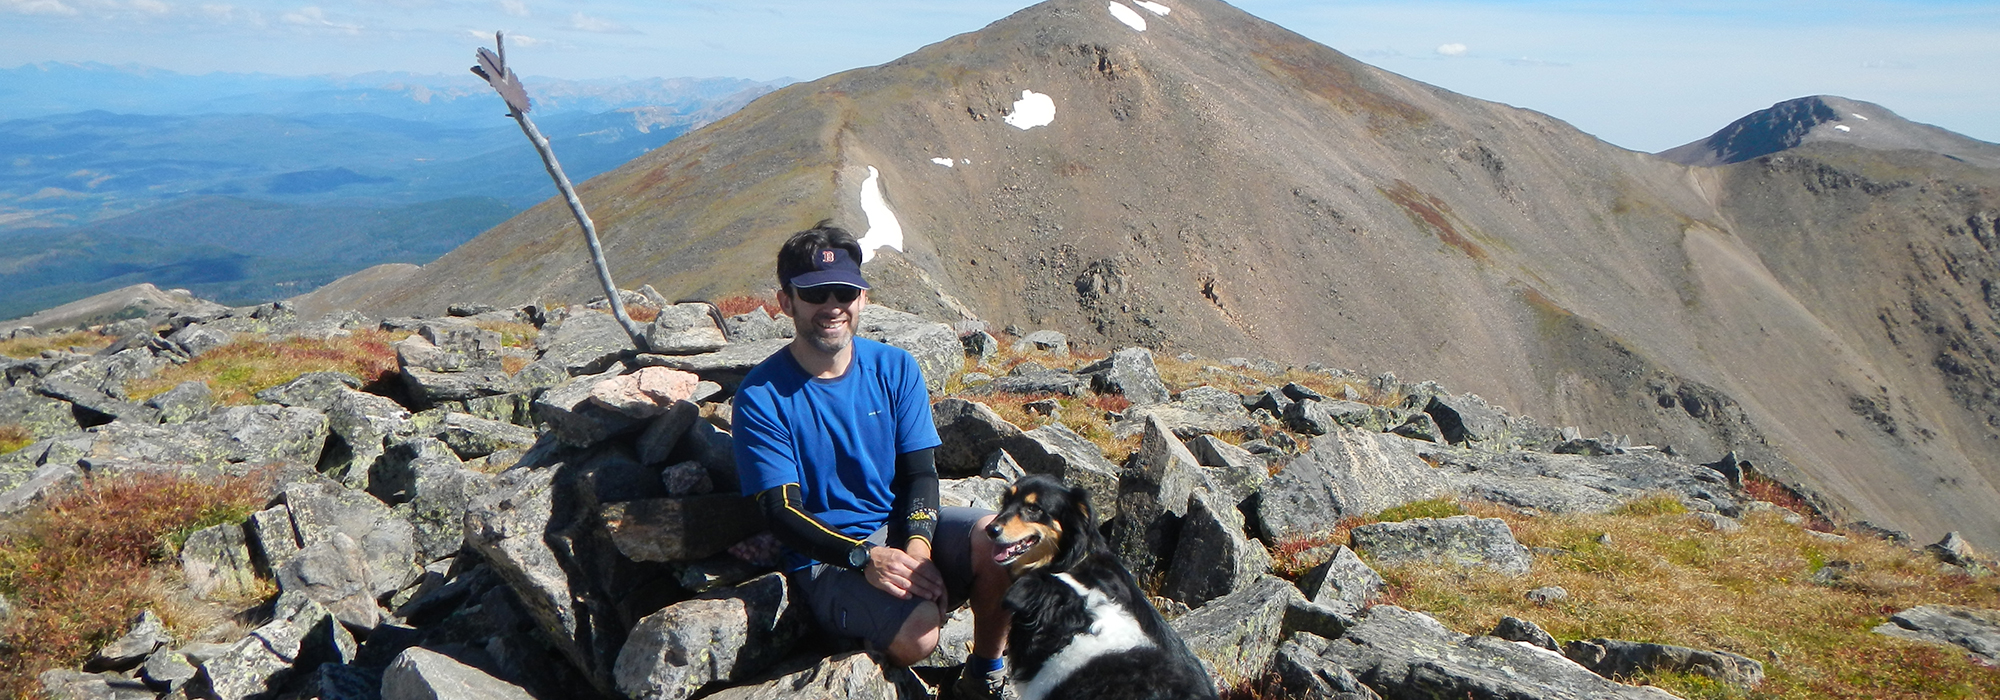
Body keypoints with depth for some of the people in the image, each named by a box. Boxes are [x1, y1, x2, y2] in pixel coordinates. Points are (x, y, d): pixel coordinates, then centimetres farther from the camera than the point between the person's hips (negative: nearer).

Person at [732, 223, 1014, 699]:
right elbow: (782, 511, -13)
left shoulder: (894, 369, 2)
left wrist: (918, 543, -20)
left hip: (903, 523, 4)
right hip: (827, 556, -4)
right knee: (917, 628, -31)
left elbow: (920, 471, 1)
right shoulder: (761, 396, -10)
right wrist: (867, 557, -28)